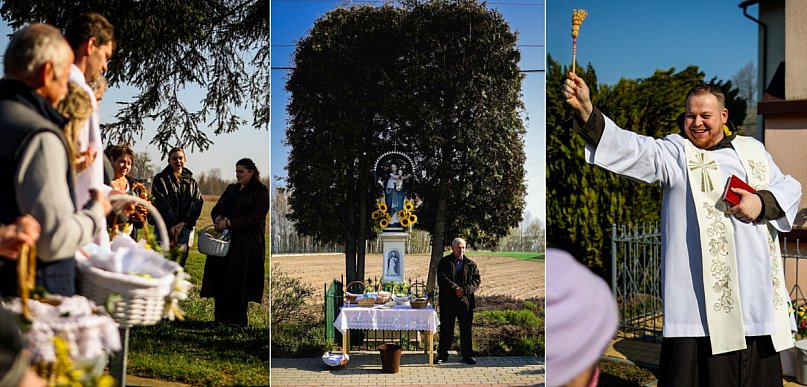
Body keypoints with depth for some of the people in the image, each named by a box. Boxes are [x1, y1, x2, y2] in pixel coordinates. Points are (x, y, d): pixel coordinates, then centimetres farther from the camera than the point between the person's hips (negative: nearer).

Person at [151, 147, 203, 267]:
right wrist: (172, 224, -15)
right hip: (165, 226, -3)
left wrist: (183, 223, -10)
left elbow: (197, 203, 4)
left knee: (181, 260, 0)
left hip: (185, 227, 3)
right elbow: (161, 203, -5)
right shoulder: (160, 179, 5)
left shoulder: (192, 182, 14)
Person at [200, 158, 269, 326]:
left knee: (238, 280, -5)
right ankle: (221, 319, 6)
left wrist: (229, 223, -16)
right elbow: (216, 208, 18)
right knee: (221, 278, 1)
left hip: (246, 242, -6)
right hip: (225, 240, 6)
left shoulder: (260, 191, -2)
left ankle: (239, 320, 4)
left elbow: (255, 217, -13)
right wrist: (218, 218, -6)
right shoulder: (231, 189, 19)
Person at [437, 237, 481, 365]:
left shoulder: (471, 264, 8)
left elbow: (476, 281, -1)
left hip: (466, 301, 2)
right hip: (448, 301, -1)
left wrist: (464, 290, -16)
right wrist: (455, 289, -19)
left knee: (466, 329, 7)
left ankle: (467, 355, 17)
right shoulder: (444, 262, 3)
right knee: (446, 329, 5)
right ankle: (442, 355, 13)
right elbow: (442, 279, -9)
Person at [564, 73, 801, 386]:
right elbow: (634, 149, -12)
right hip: (701, 295, -5)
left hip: (757, 289, 5)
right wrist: (587, 111, -28)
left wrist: (763, 202, -4)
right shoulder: (676, 152, 3)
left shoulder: (753, 151, 17)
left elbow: (789, 187, 20)